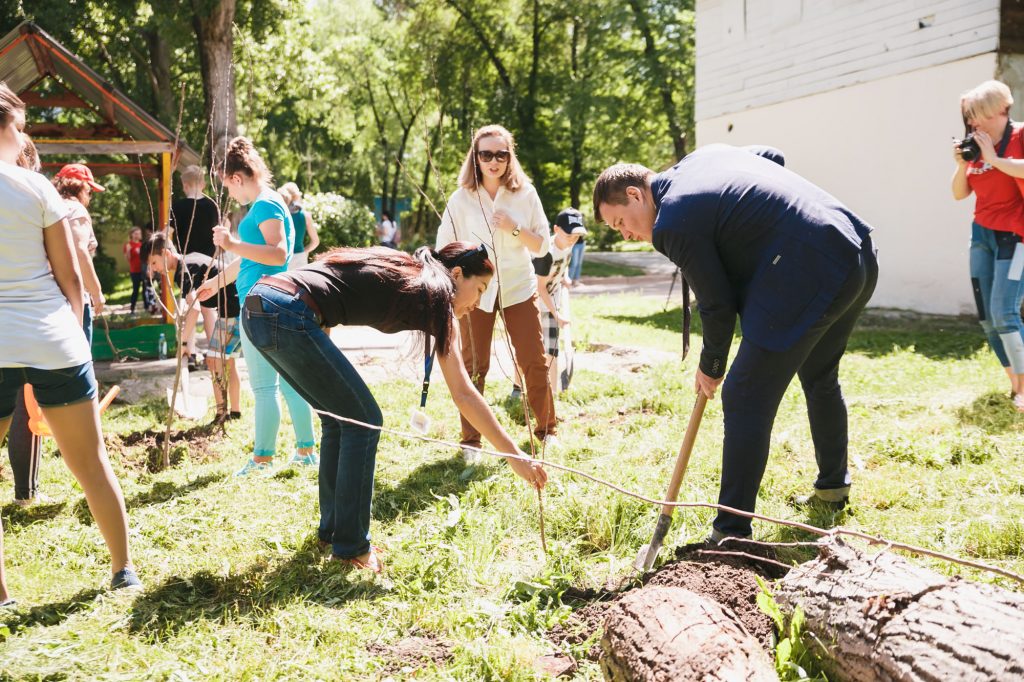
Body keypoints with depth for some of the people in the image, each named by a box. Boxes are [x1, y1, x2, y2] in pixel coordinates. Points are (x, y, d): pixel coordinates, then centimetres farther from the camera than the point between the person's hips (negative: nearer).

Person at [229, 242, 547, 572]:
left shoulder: (400, 268, 24)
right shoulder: (436, 296, 3)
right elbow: (463, 394, -1)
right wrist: (514, 456, 1)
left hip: (257, 306, 9)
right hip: (287, 316, -9)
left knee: (339, 418, 19)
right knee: (363, 420, 3)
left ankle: (331, 530, 28)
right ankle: (350, 547, 9)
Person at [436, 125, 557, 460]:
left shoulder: (525, 194, -4)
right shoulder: (460, 199, -7)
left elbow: (542, 246, -1)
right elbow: (444, 250, -2)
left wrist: (514, 228, -18)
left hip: (518, 288, 1)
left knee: (534, 361, 1)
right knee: (474, 365, 1)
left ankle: (546, 429, 19)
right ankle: (471, 439, 12)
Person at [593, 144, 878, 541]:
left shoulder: (673, 223, -11)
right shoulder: (704, 155, 15)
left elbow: (718, 306, -7)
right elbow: (774, 157, 30)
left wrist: (710, 368, 9)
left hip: (808, 280, -10)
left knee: (744, 401, -5)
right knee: (820, 378, 28)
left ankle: (731, 535, -2)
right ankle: (833, 489, 46)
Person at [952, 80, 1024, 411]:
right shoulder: (978, 147, 7)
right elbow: (959, 194, 8)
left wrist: (995, 159, -26)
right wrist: (962, 165, -8)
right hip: (981, 234, 7)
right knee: (986, 316, 5)